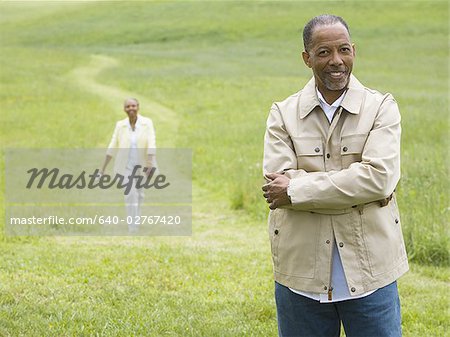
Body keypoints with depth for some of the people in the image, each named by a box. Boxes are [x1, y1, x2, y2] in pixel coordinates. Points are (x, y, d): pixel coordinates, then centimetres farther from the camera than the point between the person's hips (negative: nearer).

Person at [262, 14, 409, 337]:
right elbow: (278, 182, -10)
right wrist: (352, 183, -16)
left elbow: (380, 177, -14)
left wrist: (296, 189, -14)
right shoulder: (283, 114, 5)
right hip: (301, 273, 1)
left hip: (369, 273, -1)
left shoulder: (382, 108, 1)